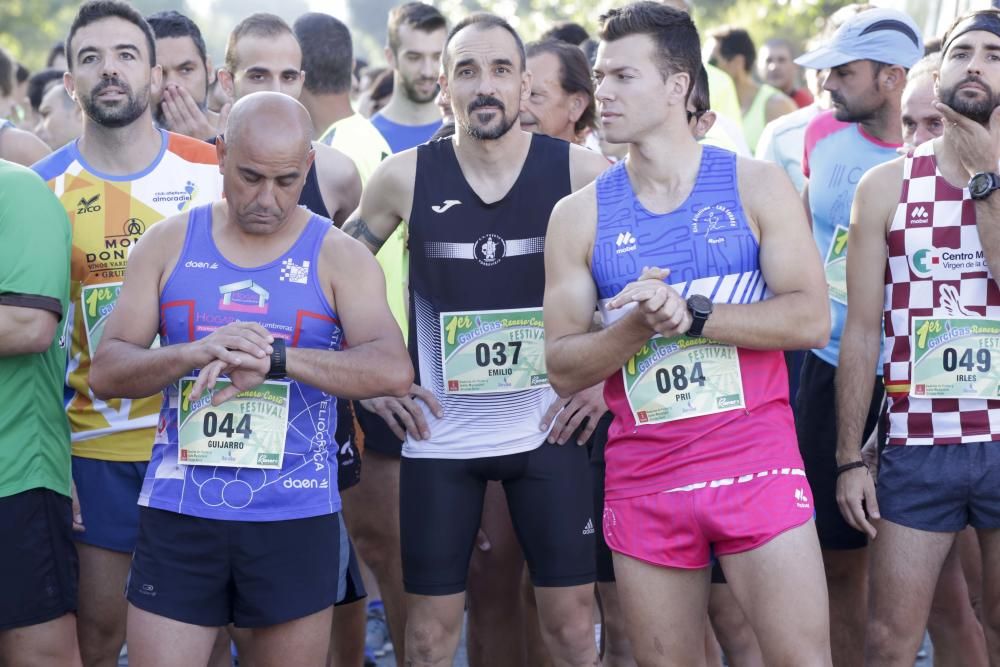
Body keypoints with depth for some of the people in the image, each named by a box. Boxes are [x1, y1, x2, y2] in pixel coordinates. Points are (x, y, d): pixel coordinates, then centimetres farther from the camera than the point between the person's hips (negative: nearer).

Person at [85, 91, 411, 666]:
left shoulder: (339, 257, 0)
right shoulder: (168, 244, 4)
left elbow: (395, 370, -15)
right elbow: (106, 373, -1)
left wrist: (275, 358, -27)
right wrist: (197, 352, -20)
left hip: (297, 520, 0)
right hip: (179, 515, 1)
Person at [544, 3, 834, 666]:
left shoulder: (757, 185, 2)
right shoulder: (579, 215, 6)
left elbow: (811, 319, -7)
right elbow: (563, 368, 2)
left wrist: (690, 314, -17)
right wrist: (638, 324, -16)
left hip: (758, 462, -2)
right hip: (644, 479, 2)